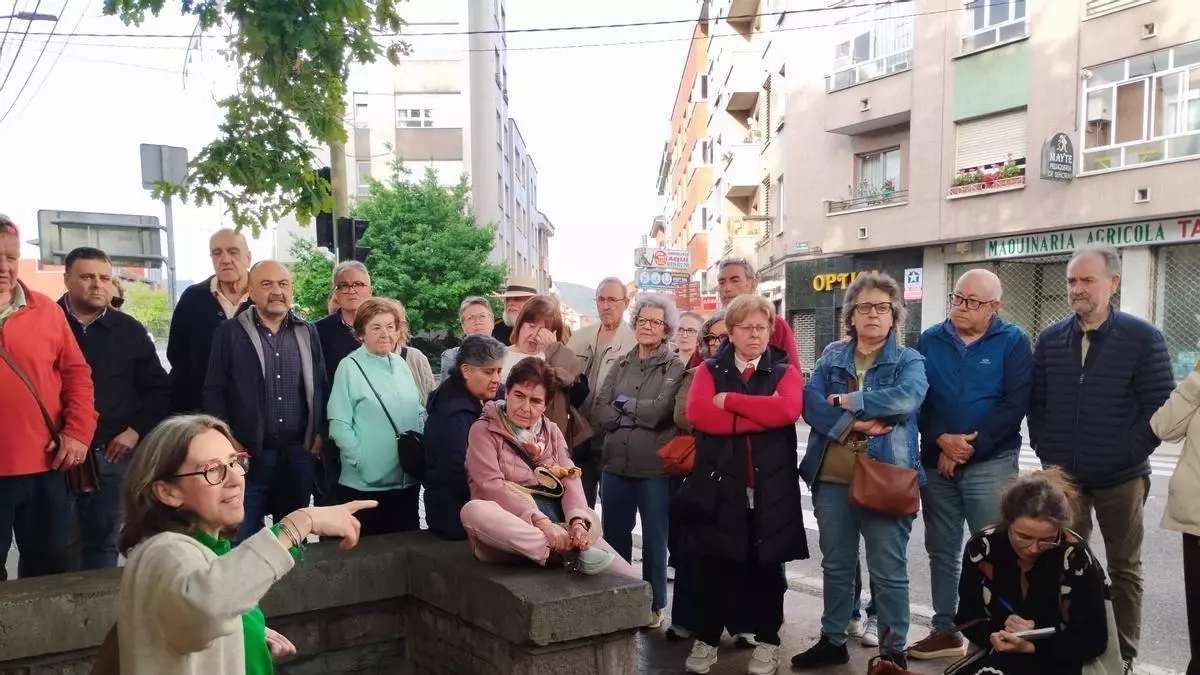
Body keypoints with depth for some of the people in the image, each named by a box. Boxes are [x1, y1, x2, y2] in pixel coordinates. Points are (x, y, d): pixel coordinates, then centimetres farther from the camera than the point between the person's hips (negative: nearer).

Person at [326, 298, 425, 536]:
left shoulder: (401, 364, 9)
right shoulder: (350, 367, -10)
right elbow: (339, 425, -13)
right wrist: (363, 461, -16)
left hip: (408, 479, 6)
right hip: (365, 483, -6)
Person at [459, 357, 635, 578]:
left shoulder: (552, 432, 16)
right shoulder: (484, 431, 1)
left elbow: (570, 480, 3)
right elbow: (492, 486, -13)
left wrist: (578, 520, -19)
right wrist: (540, 521, -26)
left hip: (557, 525, 3)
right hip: (509, 531, -3)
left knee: (626, 575, -14)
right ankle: (563, 554, -34)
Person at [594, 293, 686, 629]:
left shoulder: (675, 367, -2)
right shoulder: (621, 364, 10)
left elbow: (660, 411, -16)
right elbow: (601, 410, 0)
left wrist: (624, 405, -3)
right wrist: (641, 414, -11)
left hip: (655, 466, -4)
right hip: (615, 463, 4)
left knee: (654, 537, 9)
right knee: (614, 535, 14)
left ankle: (654, 605, 24)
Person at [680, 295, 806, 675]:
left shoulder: (784, 371, 5)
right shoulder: (710, 370, 6)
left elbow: (787, 408, -17)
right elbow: (697, 412, -14)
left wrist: (729, 401, -14)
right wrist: (762, 415, -16)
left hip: (770, 489, 0)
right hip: (719, 485, 0)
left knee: (767, 566, 11)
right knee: (713, 567, 7)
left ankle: (767, 642, 27)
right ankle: (705, 640, 22)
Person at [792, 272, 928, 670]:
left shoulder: (909, 361, 2)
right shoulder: (831, 357, 9)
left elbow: (906, 399, -20)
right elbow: (810, 404, -6)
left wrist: (846, 401, -14)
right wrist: (855, 424, -18)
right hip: (832, 478, 3)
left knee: (888, 571, 5)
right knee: (835, 564, 15)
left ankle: (893, 651, 21)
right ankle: (833, 640, 30)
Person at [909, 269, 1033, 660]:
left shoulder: (1013, 343, -2)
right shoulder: (931, 341, 6)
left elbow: (1015, 404, -10)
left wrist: (969, 447, -13)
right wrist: (941, 440, -13)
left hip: (991, 464, -3)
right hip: (937, 462, 3)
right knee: (941, 550, 11)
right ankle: (945, 630, 24)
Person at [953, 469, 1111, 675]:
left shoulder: (1076, 559, -16)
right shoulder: (982, 547, -10)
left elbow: (1094, 640, -9)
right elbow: (967, 617, 0)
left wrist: (1031, 646, -21)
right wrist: (997, 633, -20)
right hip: (997, 657, 3)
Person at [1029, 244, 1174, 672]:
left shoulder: (1143, 338, -6)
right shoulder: (1050, 340, 5)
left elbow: (1160, 406, -7)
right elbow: (1036, 404, 8)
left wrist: (1126, 456, -12)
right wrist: (1047, 454, 0)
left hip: (1121, 479, -3)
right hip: (1063, 476, 3)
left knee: (1124, 569, 11)